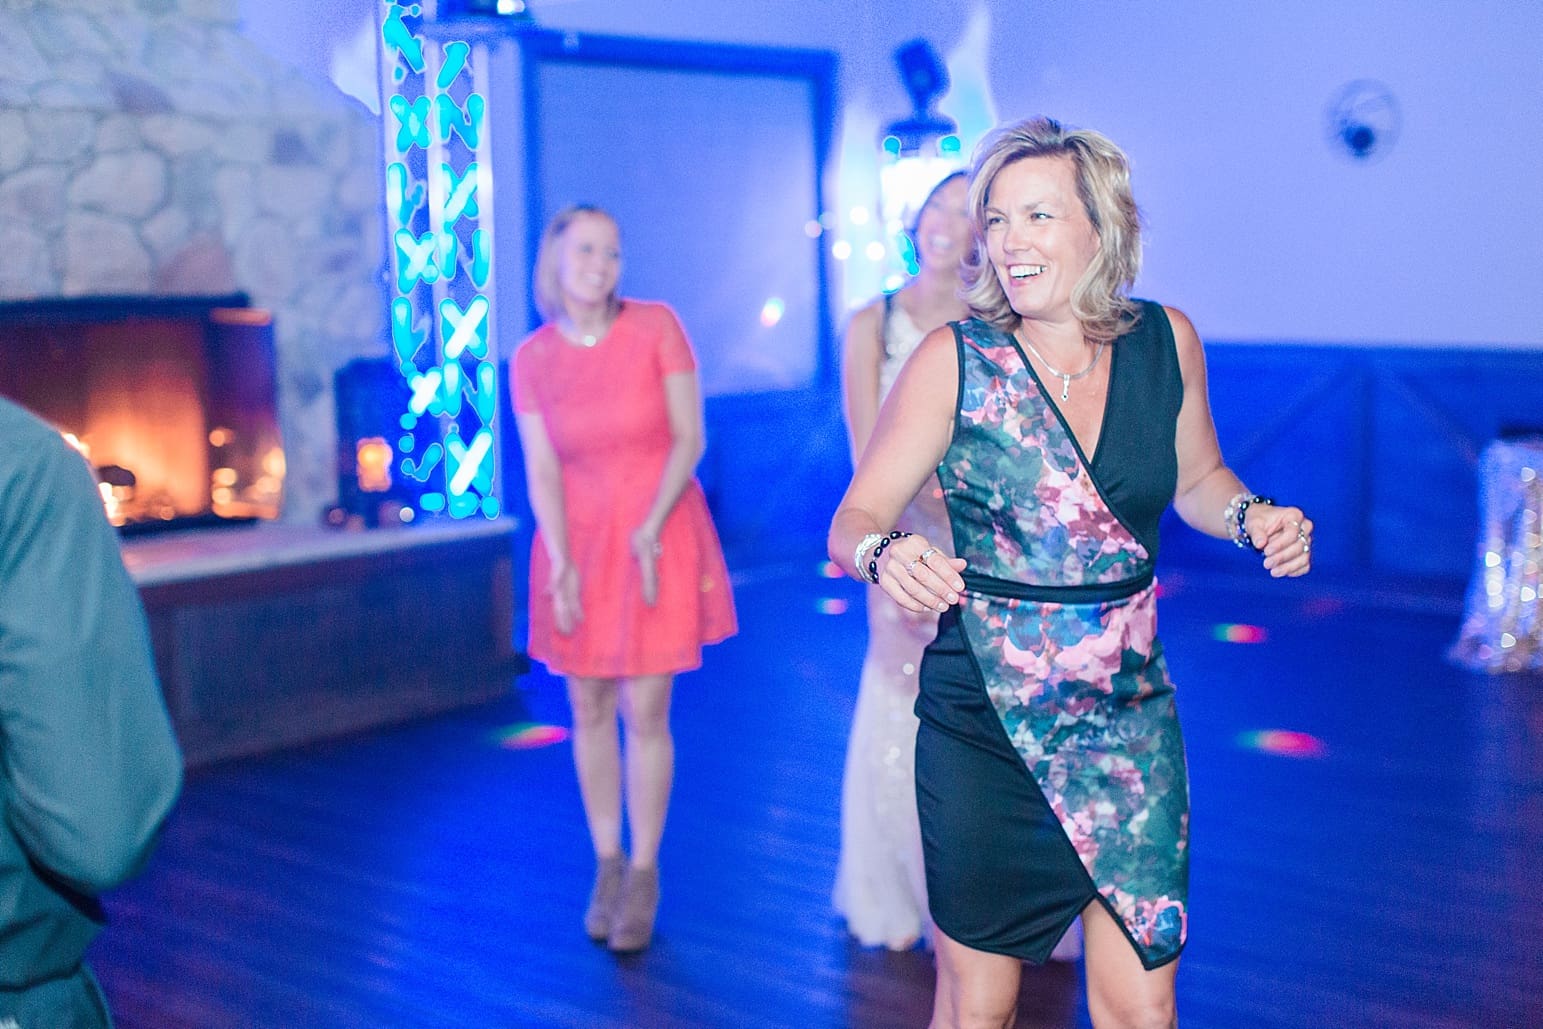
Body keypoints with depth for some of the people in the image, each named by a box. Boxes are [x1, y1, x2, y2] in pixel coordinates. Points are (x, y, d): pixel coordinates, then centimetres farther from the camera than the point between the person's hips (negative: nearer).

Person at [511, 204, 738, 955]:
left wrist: (650, 529, -16)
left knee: (644, 713, -3)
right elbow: (541, 470, -4)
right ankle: (607, 867, 21)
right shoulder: (532, 358, 0)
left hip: (658, 540, -2)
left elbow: (690, 437, -6)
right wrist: (561, 562, -15)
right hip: (580, 541, 2)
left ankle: (643, 876, 10)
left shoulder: (656, 328, -5)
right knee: (589, 710, 6)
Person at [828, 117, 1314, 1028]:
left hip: (1130, 720, 2)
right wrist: (887, 556, -29)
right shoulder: (954, 360, -9)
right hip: (983, 724, -2)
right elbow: (856, 520, -6)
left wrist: (1252, 516, -5)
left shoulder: (1167, 342, -1)